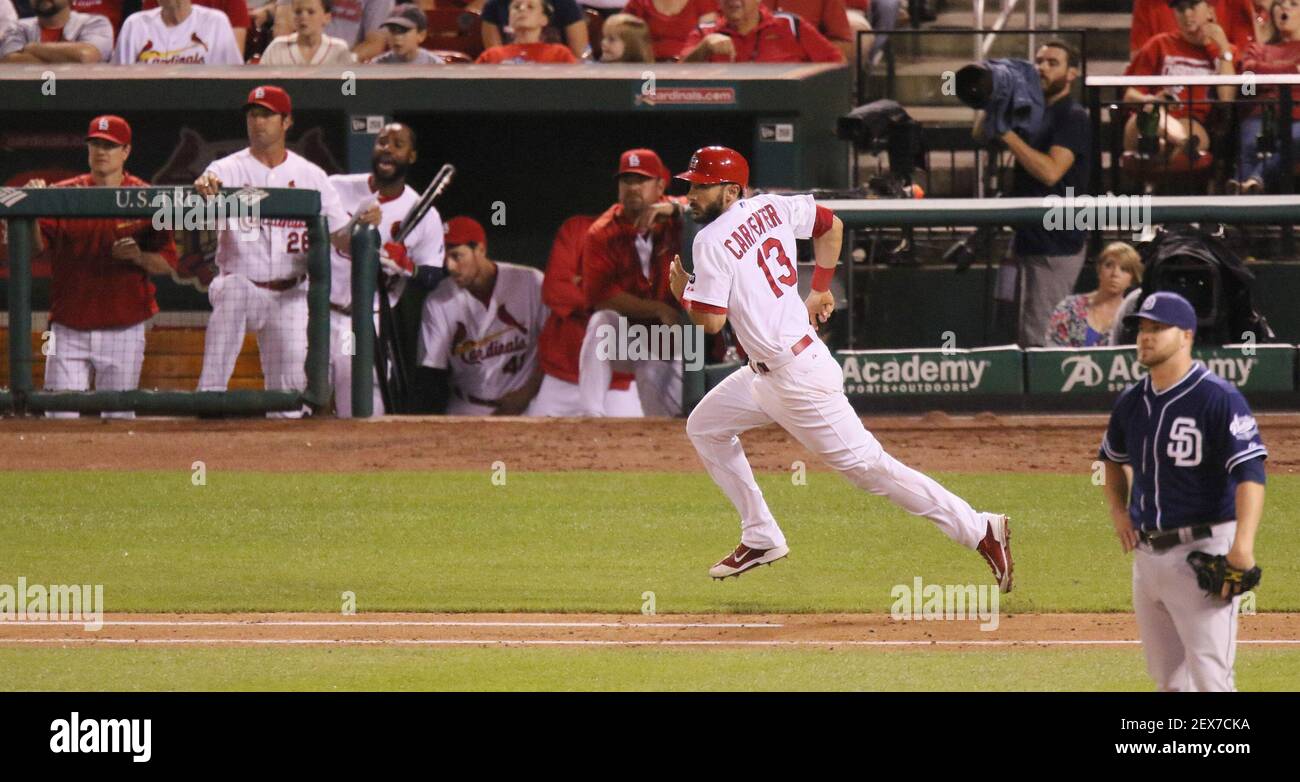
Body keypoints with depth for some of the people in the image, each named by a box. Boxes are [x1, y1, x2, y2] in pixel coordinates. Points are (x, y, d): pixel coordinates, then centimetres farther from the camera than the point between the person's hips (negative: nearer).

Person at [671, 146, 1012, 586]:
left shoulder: (712, 241, -17)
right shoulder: (771, 208, 7)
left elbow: (711, 321, -18)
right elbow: (831, 224, 19)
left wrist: (683, 293, 2)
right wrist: (820, 288, 23)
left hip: (798, 376, -10)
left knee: (865, 465, -7)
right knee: (704, 427, 18)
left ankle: (979, 531, -6)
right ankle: (761, 540, 20)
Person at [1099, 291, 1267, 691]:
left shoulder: (1218, 398, -14)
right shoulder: (1132, 402, 9)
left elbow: (1251, 472, -23)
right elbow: (1112, 457, 30)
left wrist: (1242, 546, -35)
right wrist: (1118, 511, 13)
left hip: (1202, 551, -8)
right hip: (1147, 552, 8)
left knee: (1209, 678, -12)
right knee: (1167, 679, 13)